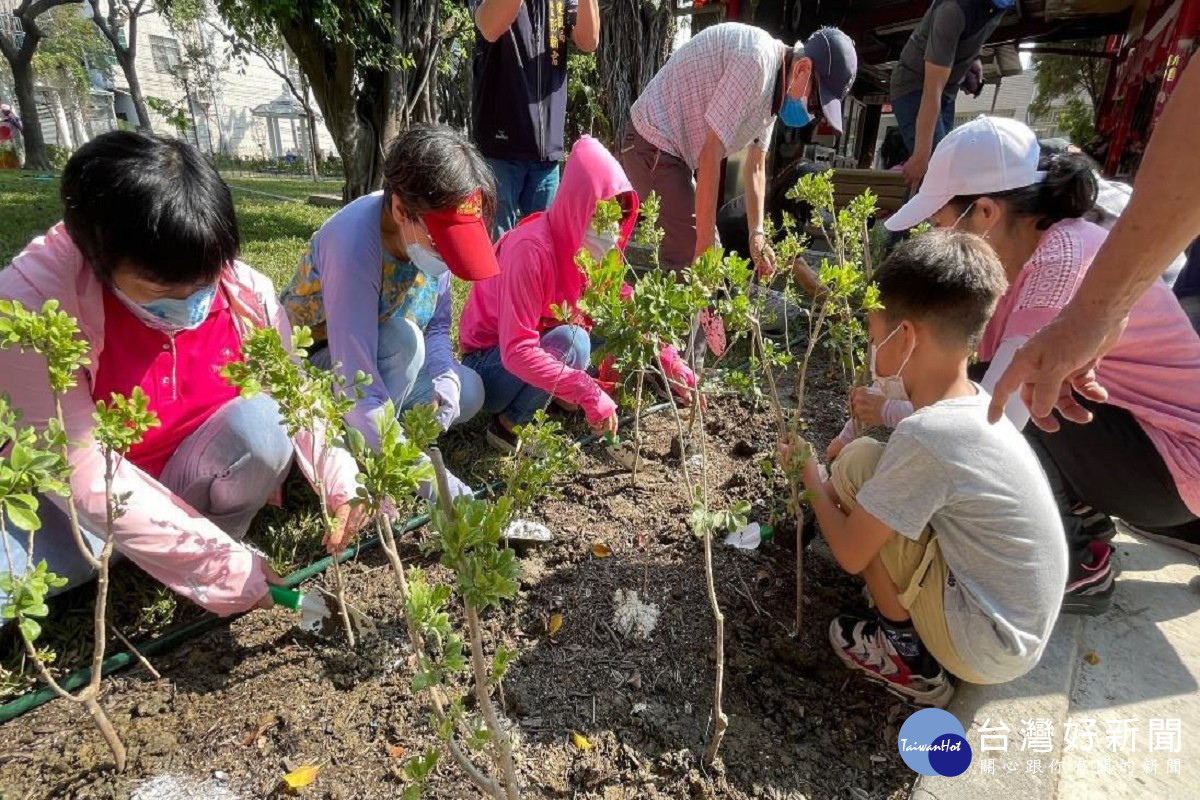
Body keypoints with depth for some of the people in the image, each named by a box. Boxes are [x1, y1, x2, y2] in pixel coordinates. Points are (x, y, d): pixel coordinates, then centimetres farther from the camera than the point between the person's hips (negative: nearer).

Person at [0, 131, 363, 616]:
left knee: (263, 419, -26)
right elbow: (81, 472, -26)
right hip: (79, 504, -3)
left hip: (196, 480, 4)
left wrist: (341, 482, -26)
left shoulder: (247, 292, -16)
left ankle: (221, 536, -1)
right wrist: (218, 568, -28)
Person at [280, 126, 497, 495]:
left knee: (468, 392, -13)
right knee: (403, 340, -33)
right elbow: (359, 390, -38)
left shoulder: (431, 230, -16)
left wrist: (445, 379, -24)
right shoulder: (353, 245, -36)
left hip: (376, 357, 6)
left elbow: (437, 326, -3)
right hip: (309, 366, -6)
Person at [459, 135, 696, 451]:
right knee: (572, 340, -33)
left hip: (537, 351, 7)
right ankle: (510, 426, -14)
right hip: (490, 367, -6)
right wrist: (589, 392, -41)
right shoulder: (532, 249, -31)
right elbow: (516, 351, -36)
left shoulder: (593, 247, -8)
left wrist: (670, 360, -13)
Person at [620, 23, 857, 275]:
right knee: (690, 257, -15)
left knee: (707, 252, 12)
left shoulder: (774, 87, 7)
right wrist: (705, 242, -24)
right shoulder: (756, 60, -23)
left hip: (673, 149, 10)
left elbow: (755, 166, 15)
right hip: (654, 145, -10)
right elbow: (711, 152, -26)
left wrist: (757, 234, 8)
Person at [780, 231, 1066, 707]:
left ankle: (907, 657, 3)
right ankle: (919, 641, 14)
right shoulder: (975, 403, -4)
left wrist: (810, 475, -2)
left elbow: (851, 554, -18)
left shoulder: (925, 435, -29)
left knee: (857, 464, -13)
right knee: (878, 486, 14)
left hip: (983, 648, -8)